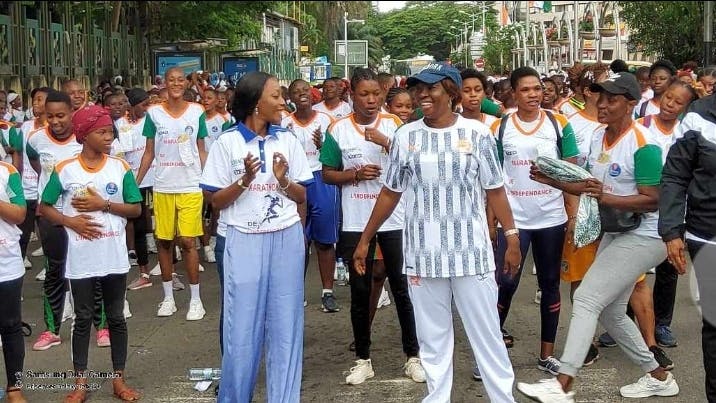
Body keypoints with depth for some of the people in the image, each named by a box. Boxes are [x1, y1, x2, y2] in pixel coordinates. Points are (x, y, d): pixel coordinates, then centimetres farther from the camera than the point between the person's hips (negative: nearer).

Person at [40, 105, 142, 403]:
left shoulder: (120, 167, -1)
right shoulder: (65, 170, -5)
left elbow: (136, 209, 0)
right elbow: (45, 208, 3)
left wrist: (103, 204, -13)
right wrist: (70, 221, -13)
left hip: (114, 257, 1)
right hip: (81, 259, -1)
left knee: (116, 318, 10)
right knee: (83, 319, 9)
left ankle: (118, 379, 21)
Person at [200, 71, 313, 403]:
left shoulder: (288, 141, 4)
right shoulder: (227, 143, -4)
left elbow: (302, 197, 7)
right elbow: (216, 201, -2)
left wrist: (283, 180, -12)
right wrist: (244, 180, -17)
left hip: (286, 240, 3)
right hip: (244, 242, -2)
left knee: (285, 324, 6)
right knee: (242, 326, 3)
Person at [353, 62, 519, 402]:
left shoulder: (477, 133, -2)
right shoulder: (405, 136, 3)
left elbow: (495, 190, 3)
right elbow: (390, 193, 10)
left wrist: (511, 236, 0)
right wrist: (365, 239, 11)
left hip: (471, 249, -2)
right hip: (423, 252, 2)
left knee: (486, 331, 6)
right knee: (432, 336, 10)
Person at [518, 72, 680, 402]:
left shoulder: (643, 145, -20)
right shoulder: (598, 136, 5)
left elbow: (653, 200, -22)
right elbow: (590, 186, 11)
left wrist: (606, 198, -34)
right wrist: (550, 180, -4)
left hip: (643, 236, -9)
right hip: (615, 233, 9)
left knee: (586, 300, -17)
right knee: (610, 312, 15)